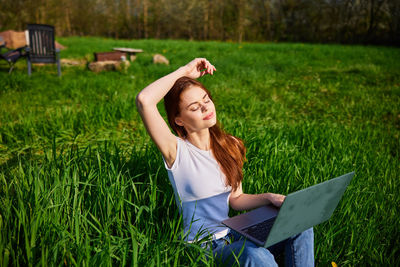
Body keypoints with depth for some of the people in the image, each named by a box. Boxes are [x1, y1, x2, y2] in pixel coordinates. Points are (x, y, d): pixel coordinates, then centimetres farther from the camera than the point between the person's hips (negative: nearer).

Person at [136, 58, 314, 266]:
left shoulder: (229, 146, 3)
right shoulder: (177, 151, -15)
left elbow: (235, 199, 9)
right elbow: (144, 101, -30)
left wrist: (268, 198, -9)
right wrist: (185, 71, -19)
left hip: (230, 236, 6)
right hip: (201, 247, -6)